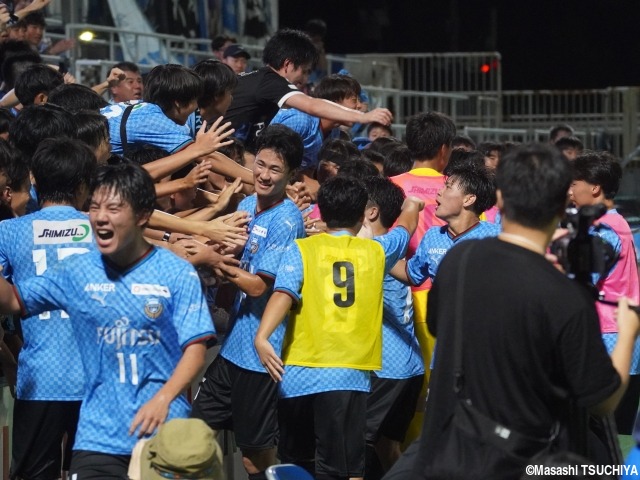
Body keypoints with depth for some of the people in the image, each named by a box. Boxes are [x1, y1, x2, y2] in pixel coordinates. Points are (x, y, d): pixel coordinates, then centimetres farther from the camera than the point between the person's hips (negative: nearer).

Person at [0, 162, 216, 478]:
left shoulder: (178, 274, -5)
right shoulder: (76, 271, 4)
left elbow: (195, 349, -7)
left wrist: (163, 398, -21)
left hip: (164, 431, -2)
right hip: (99, 435, 2)